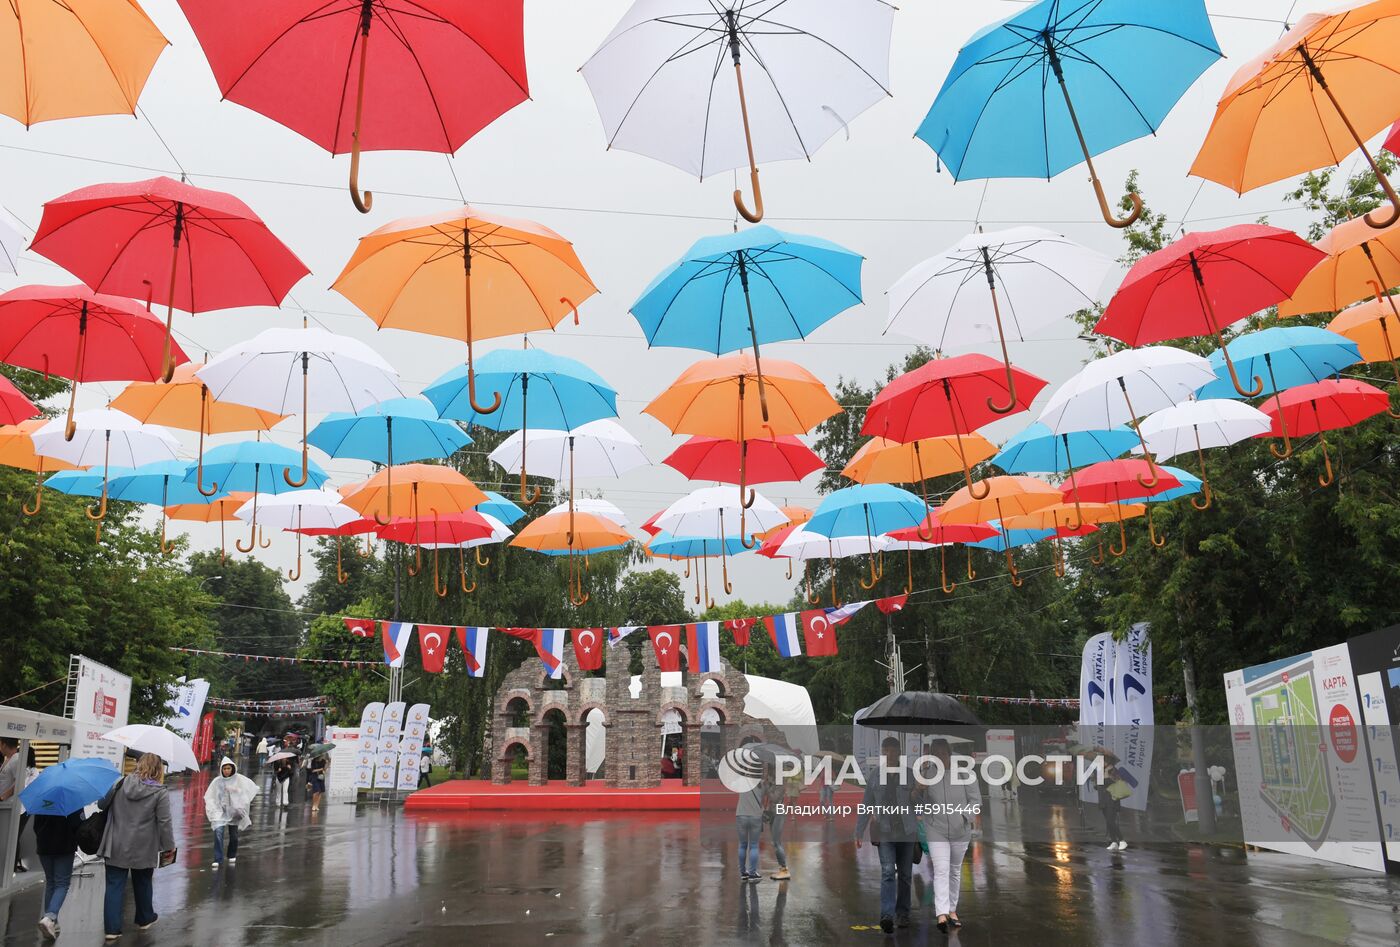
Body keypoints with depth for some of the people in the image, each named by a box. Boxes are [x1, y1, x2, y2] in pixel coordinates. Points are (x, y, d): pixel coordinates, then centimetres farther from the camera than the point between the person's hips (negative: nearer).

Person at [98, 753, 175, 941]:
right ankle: (144, 919, 33)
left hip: (116, 847, 2)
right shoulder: (160, 793, -12)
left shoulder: (120, 784, -2)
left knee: (114, 885, 7)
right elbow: (164, 823, -13)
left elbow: (102, 805, 8)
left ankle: (112, 928, 3)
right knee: (142, 884, 17)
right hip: (143, 849, -1)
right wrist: (169, 847, -3)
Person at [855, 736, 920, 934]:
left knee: (905, 874, 9)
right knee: (887, 872, -13)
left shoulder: (909, 774, 1)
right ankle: (887, 915, -18)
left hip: (907, 832, 1)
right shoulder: (873, 775, 3)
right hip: (884, 832, -1)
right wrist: (858, 832, 5)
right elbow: (866, 805, 7)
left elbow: (916, 804, 1)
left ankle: (902, 913, 23)